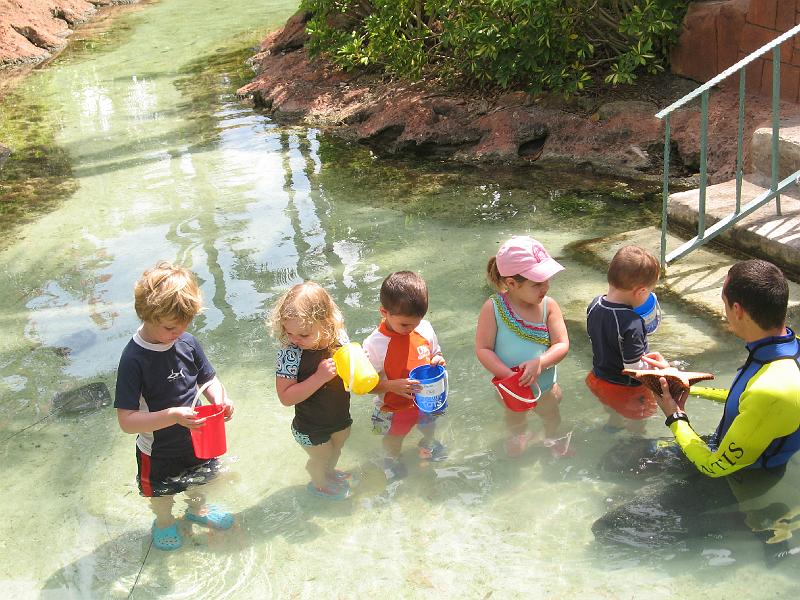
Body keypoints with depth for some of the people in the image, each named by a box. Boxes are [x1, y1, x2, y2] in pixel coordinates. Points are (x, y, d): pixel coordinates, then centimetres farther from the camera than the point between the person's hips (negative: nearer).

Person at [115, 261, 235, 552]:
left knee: (197, 477, 32)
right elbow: (127, 421, -33)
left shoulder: (187, 342, -17)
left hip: (193, 437, 4)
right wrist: (173, 416, -43)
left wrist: (220, 398, -25)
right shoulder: (134, 359, -32)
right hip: (158, 448, -4)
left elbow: (209, 379, -3)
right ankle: (164, 522, 57)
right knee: (162, 491, 25)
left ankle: (197, 508, 64)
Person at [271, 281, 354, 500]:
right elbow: (286, 397, -32)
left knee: (336, 449, 32)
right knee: (322, 456, 23)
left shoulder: (339, 337, -18)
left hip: (340, 415, 5)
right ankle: (319, 484, 56)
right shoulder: (290, 354, -32)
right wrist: (319, 377, -40)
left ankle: (329, 471, 65)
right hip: (311, 429, -5)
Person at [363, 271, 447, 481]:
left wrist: (438, 360, -21)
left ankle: (428, 444, 68)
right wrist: (393, 386, -40)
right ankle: (391, 459, 58)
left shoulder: (425, 328, -17)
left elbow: (435, 352, 2)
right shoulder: (374, 344, -30)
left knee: (429, 426, 34)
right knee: (394, 439, 25)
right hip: (394, 408, -4)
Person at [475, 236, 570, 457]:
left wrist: (539, 363, -37)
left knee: (551, 418, 31)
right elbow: (483, 349, -23)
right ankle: (519, 438, 62)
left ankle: (553, 440, 63)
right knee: (515, 421, 30)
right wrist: (509, 376, -31)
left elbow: (562, 344, -20)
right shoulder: (493, 308, -25)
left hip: (545, 386, 2)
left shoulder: (549, 305, -19)